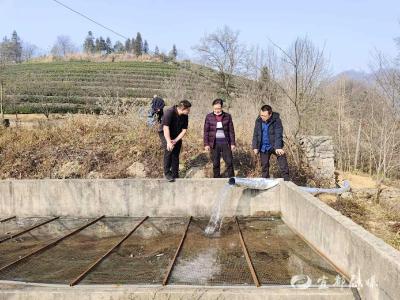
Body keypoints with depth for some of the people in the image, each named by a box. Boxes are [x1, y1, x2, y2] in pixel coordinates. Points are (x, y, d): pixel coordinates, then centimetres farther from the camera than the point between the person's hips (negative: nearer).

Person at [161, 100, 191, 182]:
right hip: (166, 135, -5)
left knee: (176, 155, 5)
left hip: (177, 136, 5)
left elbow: (184, 130, -7)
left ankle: (175, 175, 19)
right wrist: (169, 142, -39)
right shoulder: (169, 112, -27)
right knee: (169, 150, -27)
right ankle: (167, 172, -15)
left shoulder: (185, 116, -10)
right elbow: (165, 128, -32)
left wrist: (175, 140, -20)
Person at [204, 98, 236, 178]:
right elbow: (206, 131, 1)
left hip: (225, 143, 0)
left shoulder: (227, 116, -1)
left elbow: (231, 131, 2)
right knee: (215, 163, 8)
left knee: (229, 162, 2)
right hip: (214, 143, 0)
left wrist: (233, 143, 0)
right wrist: (206, 144, -4)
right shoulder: (209, 117, -2)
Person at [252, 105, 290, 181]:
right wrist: (255, 147, -5)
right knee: (264, 165, 10)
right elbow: (255, 134, 1)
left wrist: (278, 147, -35)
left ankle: (286, 179, -3)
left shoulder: (276, 120, -16)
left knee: (282, 160, -11)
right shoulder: (258, 120, -4)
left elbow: (278, 134, -24)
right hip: (263, 147, 3)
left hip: (274, 146, -3)